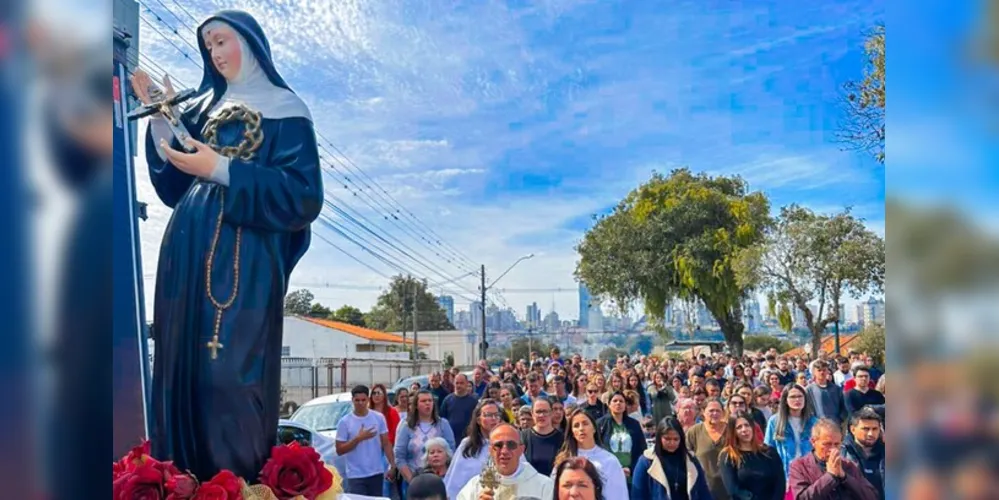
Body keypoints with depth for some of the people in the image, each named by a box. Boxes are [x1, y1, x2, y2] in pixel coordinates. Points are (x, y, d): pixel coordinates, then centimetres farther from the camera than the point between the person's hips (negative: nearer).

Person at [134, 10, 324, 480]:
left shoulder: (285, 110, 2)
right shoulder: (205, 106, 20)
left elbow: (302, 194, -9)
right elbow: (174, 186, 14)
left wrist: (221, 169, -14)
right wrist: (160, 118, 4)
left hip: (243, 260, -6)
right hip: (190, 254, 6)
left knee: (232, 375, -8)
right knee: (182, 370, 5)